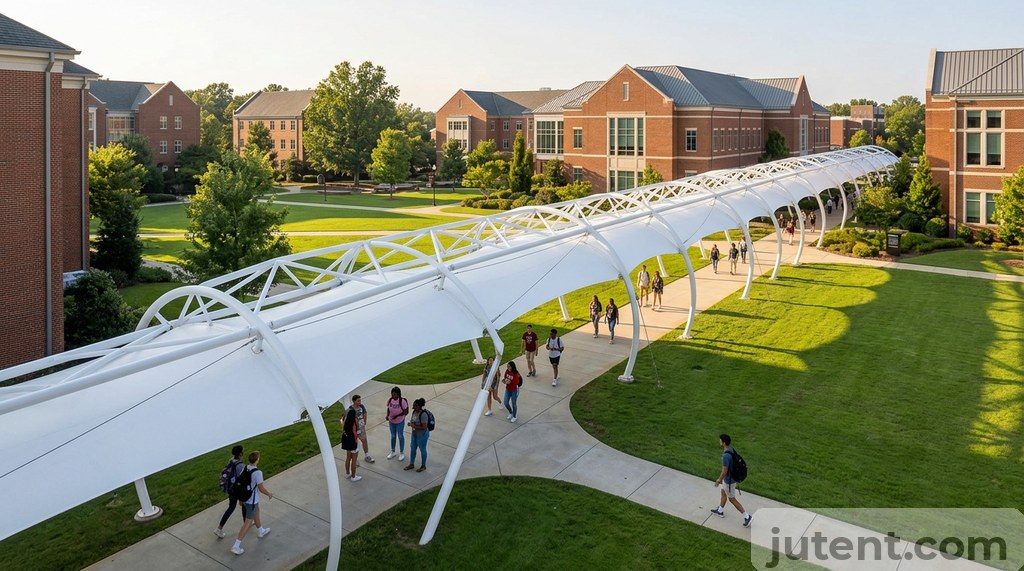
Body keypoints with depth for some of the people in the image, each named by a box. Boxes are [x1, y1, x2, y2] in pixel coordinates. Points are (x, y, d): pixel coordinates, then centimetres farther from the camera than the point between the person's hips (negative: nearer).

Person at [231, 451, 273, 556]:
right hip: (252, 501, -8)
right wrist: (269, 494, -2)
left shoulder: (245, 469, -6)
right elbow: (261, 488, -22)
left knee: (256, 512, 30)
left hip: (245, 497, 8)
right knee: (248, 523, 1)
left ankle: (261, 531, 52)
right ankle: (236, 546, 3)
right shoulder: (257, 472, -29)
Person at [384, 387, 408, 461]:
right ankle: (392, 452, 37)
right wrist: (388, 415, -13)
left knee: (400, 436, 11)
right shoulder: (390, 400, -11)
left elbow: (405, 411, -18)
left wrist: (397, 415, -28)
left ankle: (402, 453, 28)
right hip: (391, 421, 4)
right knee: (393, 436, 20)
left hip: (400, 422, -4)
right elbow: (388, 408, 4)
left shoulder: (402, 401, -24)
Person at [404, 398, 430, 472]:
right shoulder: (414, 412, -4)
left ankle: (423, 466, 31)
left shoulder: (423, 414, -30)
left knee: (422, 450, 11)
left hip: (422, 435, -8)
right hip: (415, 434, 8)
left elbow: (424, 427, -28)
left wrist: (414, 426, -26)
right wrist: (410, 423, -8)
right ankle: (411, 464, 40)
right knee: (412, 448, 20)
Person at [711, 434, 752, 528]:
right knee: (723, 493, 26)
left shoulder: (726, 456, -34)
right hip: (732, 476, 9)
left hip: (729, 480, -9)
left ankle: (747, 516, 15)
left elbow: (724, 471, -27)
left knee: (732, 499, 8)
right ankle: (720, 511, 45)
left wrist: (719, 480, -11)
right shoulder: (731, 450, -5)